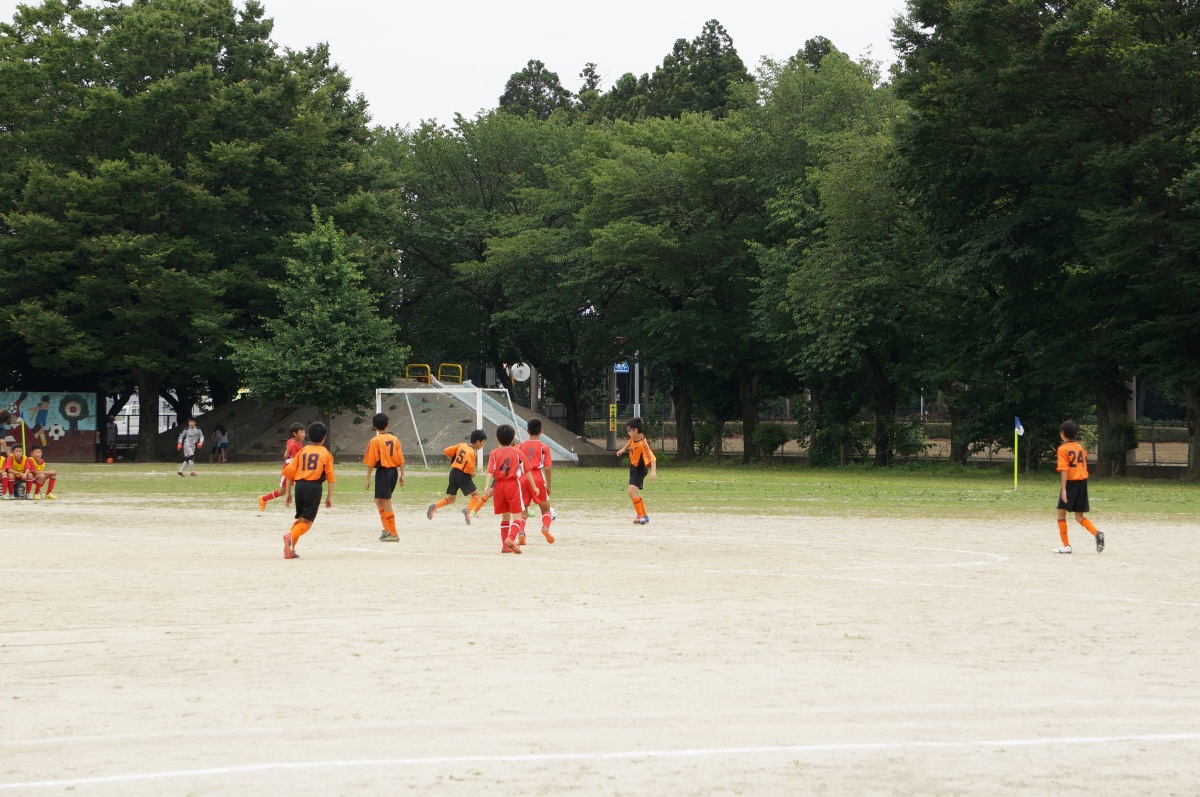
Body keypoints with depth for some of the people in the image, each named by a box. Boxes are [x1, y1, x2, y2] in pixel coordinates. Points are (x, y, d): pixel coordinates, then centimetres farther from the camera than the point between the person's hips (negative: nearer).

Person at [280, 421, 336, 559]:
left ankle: (290, 549, 7)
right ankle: (291, 536, -30)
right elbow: (330, 477, 1)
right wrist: (330, 497, 5)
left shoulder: (302, 451, 14)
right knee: (307, 521, 0)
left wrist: (288, 492, 14)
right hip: (314, 486, -3)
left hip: (299, 485, 3)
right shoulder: (326, 453, 8)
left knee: (300, 518, 20)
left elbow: (289, 472, 8)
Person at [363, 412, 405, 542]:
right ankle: (387, 529, 17)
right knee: (379, 500, 22)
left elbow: (370, 462, -9)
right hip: (394, 471, 6)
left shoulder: (375, 441, -9)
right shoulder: (395, 439, 6)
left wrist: (368, 479, -5)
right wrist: (402, 475, 10)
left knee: (386, 504, -1)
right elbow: (401, 459, 5)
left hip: (383, 472, -6)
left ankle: (393, 534, -1)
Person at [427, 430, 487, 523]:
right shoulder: (472, 452, -13)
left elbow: (446, 451, 9)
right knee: (475, 494, 9)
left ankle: (434, 507, -7)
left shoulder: (461, 445, 7)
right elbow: (468, 470, -22)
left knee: (451, 499, 15)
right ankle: (467, 509, -17)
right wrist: (472, 474, -1)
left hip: (453, 473, 7)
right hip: (463, 475, -7)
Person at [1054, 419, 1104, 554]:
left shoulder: (1063, 449, -8)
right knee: (1079, 517, 12)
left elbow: (1064, 470, -17)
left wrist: (1063, 489, -20)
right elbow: (1084, 468, 14)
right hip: (1082, 482, 6)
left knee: (1061, 513, 7)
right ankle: (1097, 533, -13)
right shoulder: (1080, 448, 11)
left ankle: (1066, 545, 4)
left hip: (1070, 482, -6)